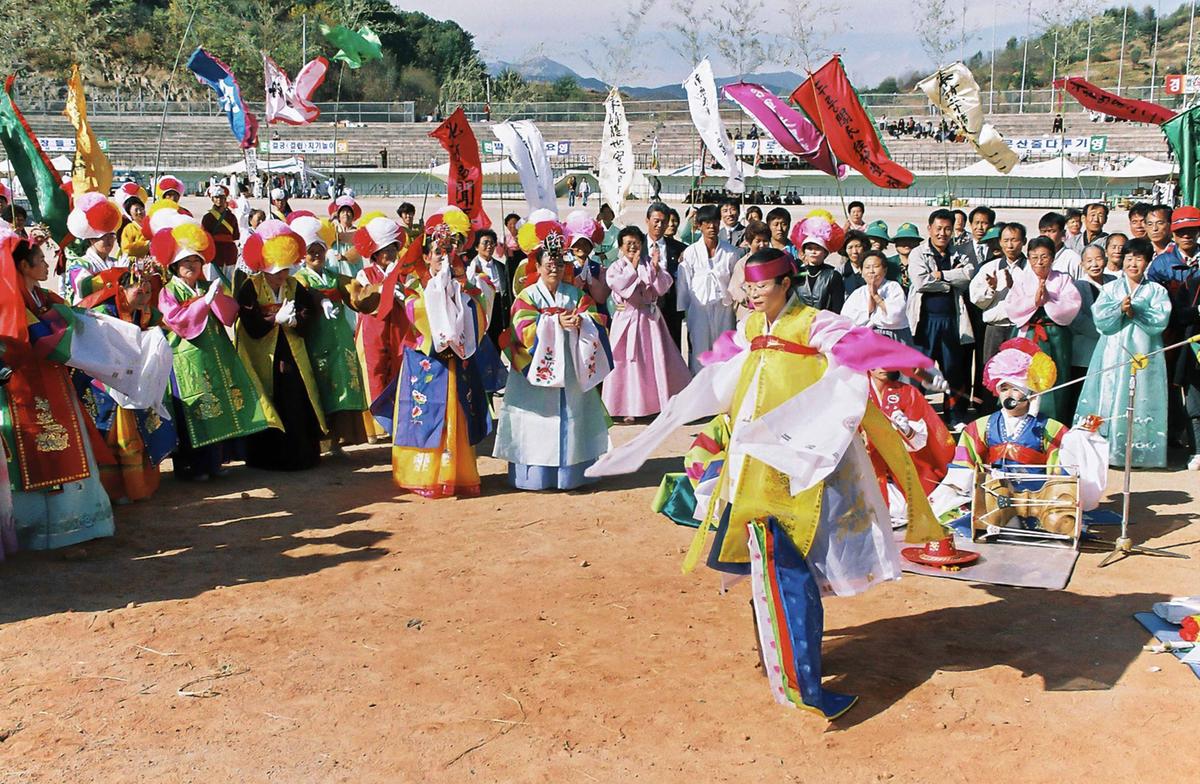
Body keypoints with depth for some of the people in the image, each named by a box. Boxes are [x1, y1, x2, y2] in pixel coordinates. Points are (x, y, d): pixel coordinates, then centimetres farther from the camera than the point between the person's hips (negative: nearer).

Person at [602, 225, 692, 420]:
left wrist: (657, 269, -19)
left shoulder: (650, 264, 5)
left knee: (657, 359, 3)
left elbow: (663, 288, -3)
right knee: (627, 361, 1)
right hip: (627, 318, -2)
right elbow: (617, 285, -18)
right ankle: (630, 406, 10)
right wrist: (633, 267, -16)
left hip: (649, 318, 2)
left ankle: (664, 403, 14)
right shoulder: (616, 267, 1)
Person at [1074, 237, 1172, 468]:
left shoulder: (1157, 291, 8)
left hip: (1144, 354, -1)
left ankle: (1140, 450, 2)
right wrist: (1120, 309, -18)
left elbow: (1161, 320, -7)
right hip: (1114, 352, 1)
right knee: (1109, 399, -2)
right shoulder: (1111, 288, 11)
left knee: (1141, 401, -2)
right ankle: (1106, 448, 1)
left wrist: (1135, 312, -16)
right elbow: (1100, 318, -3)